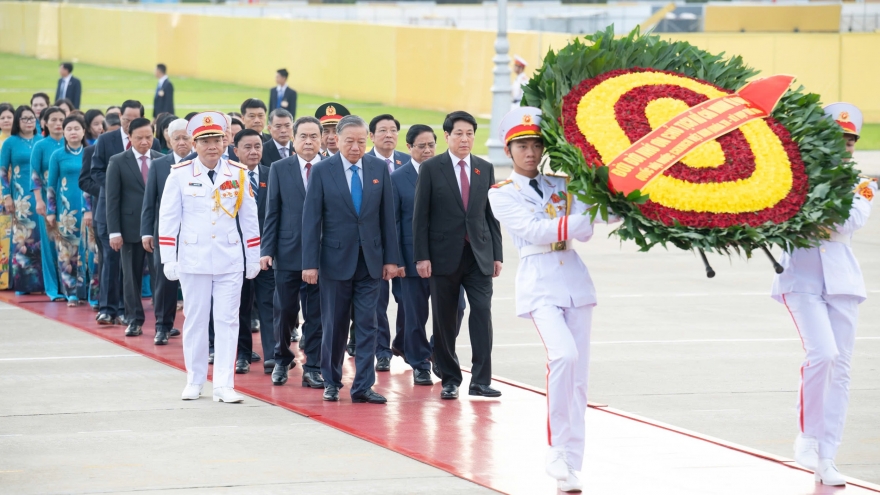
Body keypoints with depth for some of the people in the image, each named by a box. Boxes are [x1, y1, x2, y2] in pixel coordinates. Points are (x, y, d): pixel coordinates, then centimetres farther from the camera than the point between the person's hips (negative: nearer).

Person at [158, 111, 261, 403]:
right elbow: (168, 218, 0)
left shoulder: (238, 174, 3)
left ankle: (224, 385, -2)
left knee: (227, 321, -2)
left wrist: (253, 259, 8)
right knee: (195, 320, 6)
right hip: (194, 258, -1)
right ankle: (194, 381, 17)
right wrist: (168, 260, -4)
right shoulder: (180, 174, -2)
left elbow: (249, 218, 8)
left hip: (230, 260, 1)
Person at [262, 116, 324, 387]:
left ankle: (312, 368, 10)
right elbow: (272, 212, 3)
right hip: (287, 252, 1)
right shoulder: (279, 169, 4)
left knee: (316, 314, 3)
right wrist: (266, 250, -3)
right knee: (284, 311, 7)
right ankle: (282, 360, 27)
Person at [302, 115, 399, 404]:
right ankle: (331, 382, 21)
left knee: (367, 324, -1)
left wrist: (390, 258, 2)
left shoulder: (379, 169, 3)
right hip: (336, 258, -2)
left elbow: (387, 216, 6)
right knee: (335, 325, 7)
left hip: (369, 260, 2)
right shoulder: (322, 171, -4)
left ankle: (363, 387, 1)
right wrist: (310, 263, -10)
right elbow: (311, 219, -5)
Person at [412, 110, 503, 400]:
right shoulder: (431, 168, 0)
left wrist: (497, 254, 6)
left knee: (482, 312, -9)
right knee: (444, 320, 3)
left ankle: (480, 380, -8)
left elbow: (491, 214, 11)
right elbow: (420, 215, -2)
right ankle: (450, 380, 14)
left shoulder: (485, 169, 10)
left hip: (479, 255, 2)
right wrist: (421, 256, -8)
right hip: (444, 255, -2)